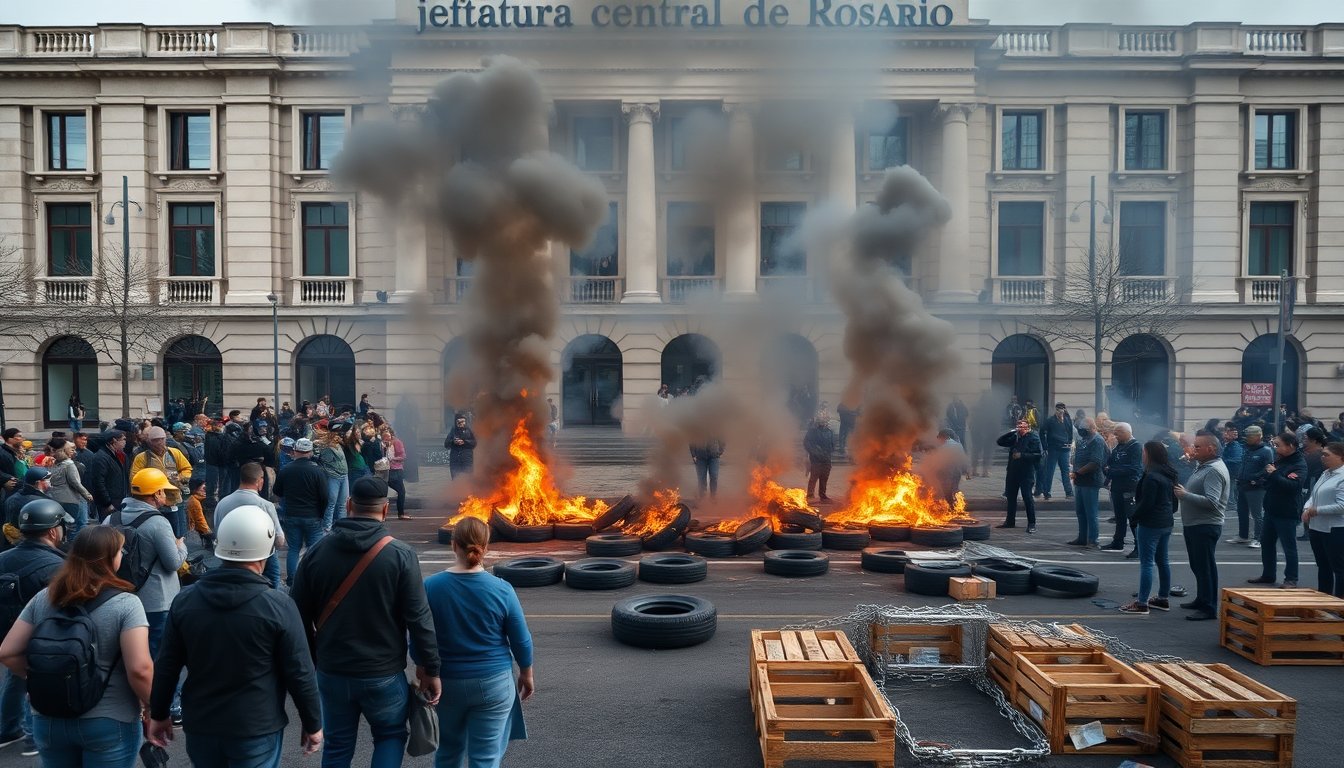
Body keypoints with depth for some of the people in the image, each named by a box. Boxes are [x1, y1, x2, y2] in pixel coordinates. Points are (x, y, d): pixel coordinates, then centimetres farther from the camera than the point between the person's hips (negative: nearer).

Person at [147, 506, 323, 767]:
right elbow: (299, 674, -12)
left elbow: (166, 667, 3)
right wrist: (312, 724, 1)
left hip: (200, 726, 4)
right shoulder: (278, 606, -18)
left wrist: (158, 714, 18)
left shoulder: (185, 601, -6)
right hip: (257, 730, -4)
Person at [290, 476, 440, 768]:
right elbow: (419, 618, -13)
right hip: (384, 673, -2)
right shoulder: (400, 555, -14)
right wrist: (430, 668, -4)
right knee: (391, 736, 19)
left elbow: (299, 613, 2)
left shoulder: (318, 551, -5)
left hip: (332, 670, 3)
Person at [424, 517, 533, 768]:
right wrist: (526, 674, 12)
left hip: (446, 682, 2)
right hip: (493, 683, -2)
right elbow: (521, 641, -5)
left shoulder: (430, 587, -11)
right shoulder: (501, 589, -13)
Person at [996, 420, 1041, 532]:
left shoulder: (1034, 438, -8)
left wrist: (1022, 455, -20)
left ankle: (1031, 524, 2)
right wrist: (1012, 432, -1)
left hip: (1026, 474, -7)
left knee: (1027, 498, -6)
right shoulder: (1015, 437, 10)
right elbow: (1000, 441, 8)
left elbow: (1037, 456, -15)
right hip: (1013, 472, 7)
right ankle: (1010, 521, 27)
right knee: (1011, 497, 14)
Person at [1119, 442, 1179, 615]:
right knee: (1162, 560, 17)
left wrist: (1134, 516, -8)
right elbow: (1174, 499, 17)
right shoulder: (1168, 475, 10)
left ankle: (1142, 603, -6)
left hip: (1150, 524, -10)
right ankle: (1164, 599, 26)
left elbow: (1146, 503, -22)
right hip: (1166, 523, 10)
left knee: (1146, 563, -7)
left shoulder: (1151, 477, -20)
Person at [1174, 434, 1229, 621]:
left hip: (1205, 526, -11)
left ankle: (1209, 608, 0)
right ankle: (1201, 600, 33)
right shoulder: (1202, 466, 14)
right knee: (1198, 565, 20)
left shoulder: (1214, 470, -18)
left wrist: (1185, 495, -22)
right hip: (1194, 524, 11)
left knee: (1205, 567, -5)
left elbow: (1211, 501, -27)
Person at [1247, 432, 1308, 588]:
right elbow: (1266, 481, 13)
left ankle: (1291, 579, 8)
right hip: (1271, 509, 9)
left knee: (1289, 546, 0)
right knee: (1266, 543, 14)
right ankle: (1268, 575, 25)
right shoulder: (1279, 460, 11)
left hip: (1287, 513, -9)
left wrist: (1275, 474, -22)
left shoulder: (1299, 464, -15)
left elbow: (1293, 486, -29)